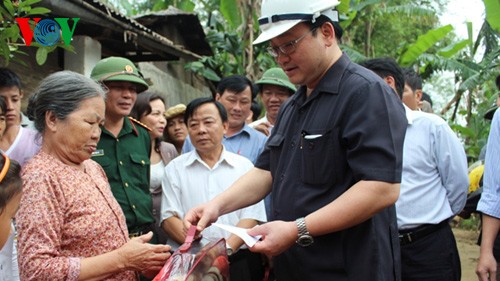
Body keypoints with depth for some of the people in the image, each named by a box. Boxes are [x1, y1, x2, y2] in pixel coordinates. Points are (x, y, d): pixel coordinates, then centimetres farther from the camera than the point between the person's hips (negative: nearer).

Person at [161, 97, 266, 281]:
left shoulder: (244, 166, 7)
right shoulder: (175, 168, 8)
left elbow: (250, 216, 0)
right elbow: (169, 218, 0)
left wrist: (226, 248, -16)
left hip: (239, 260, 1)